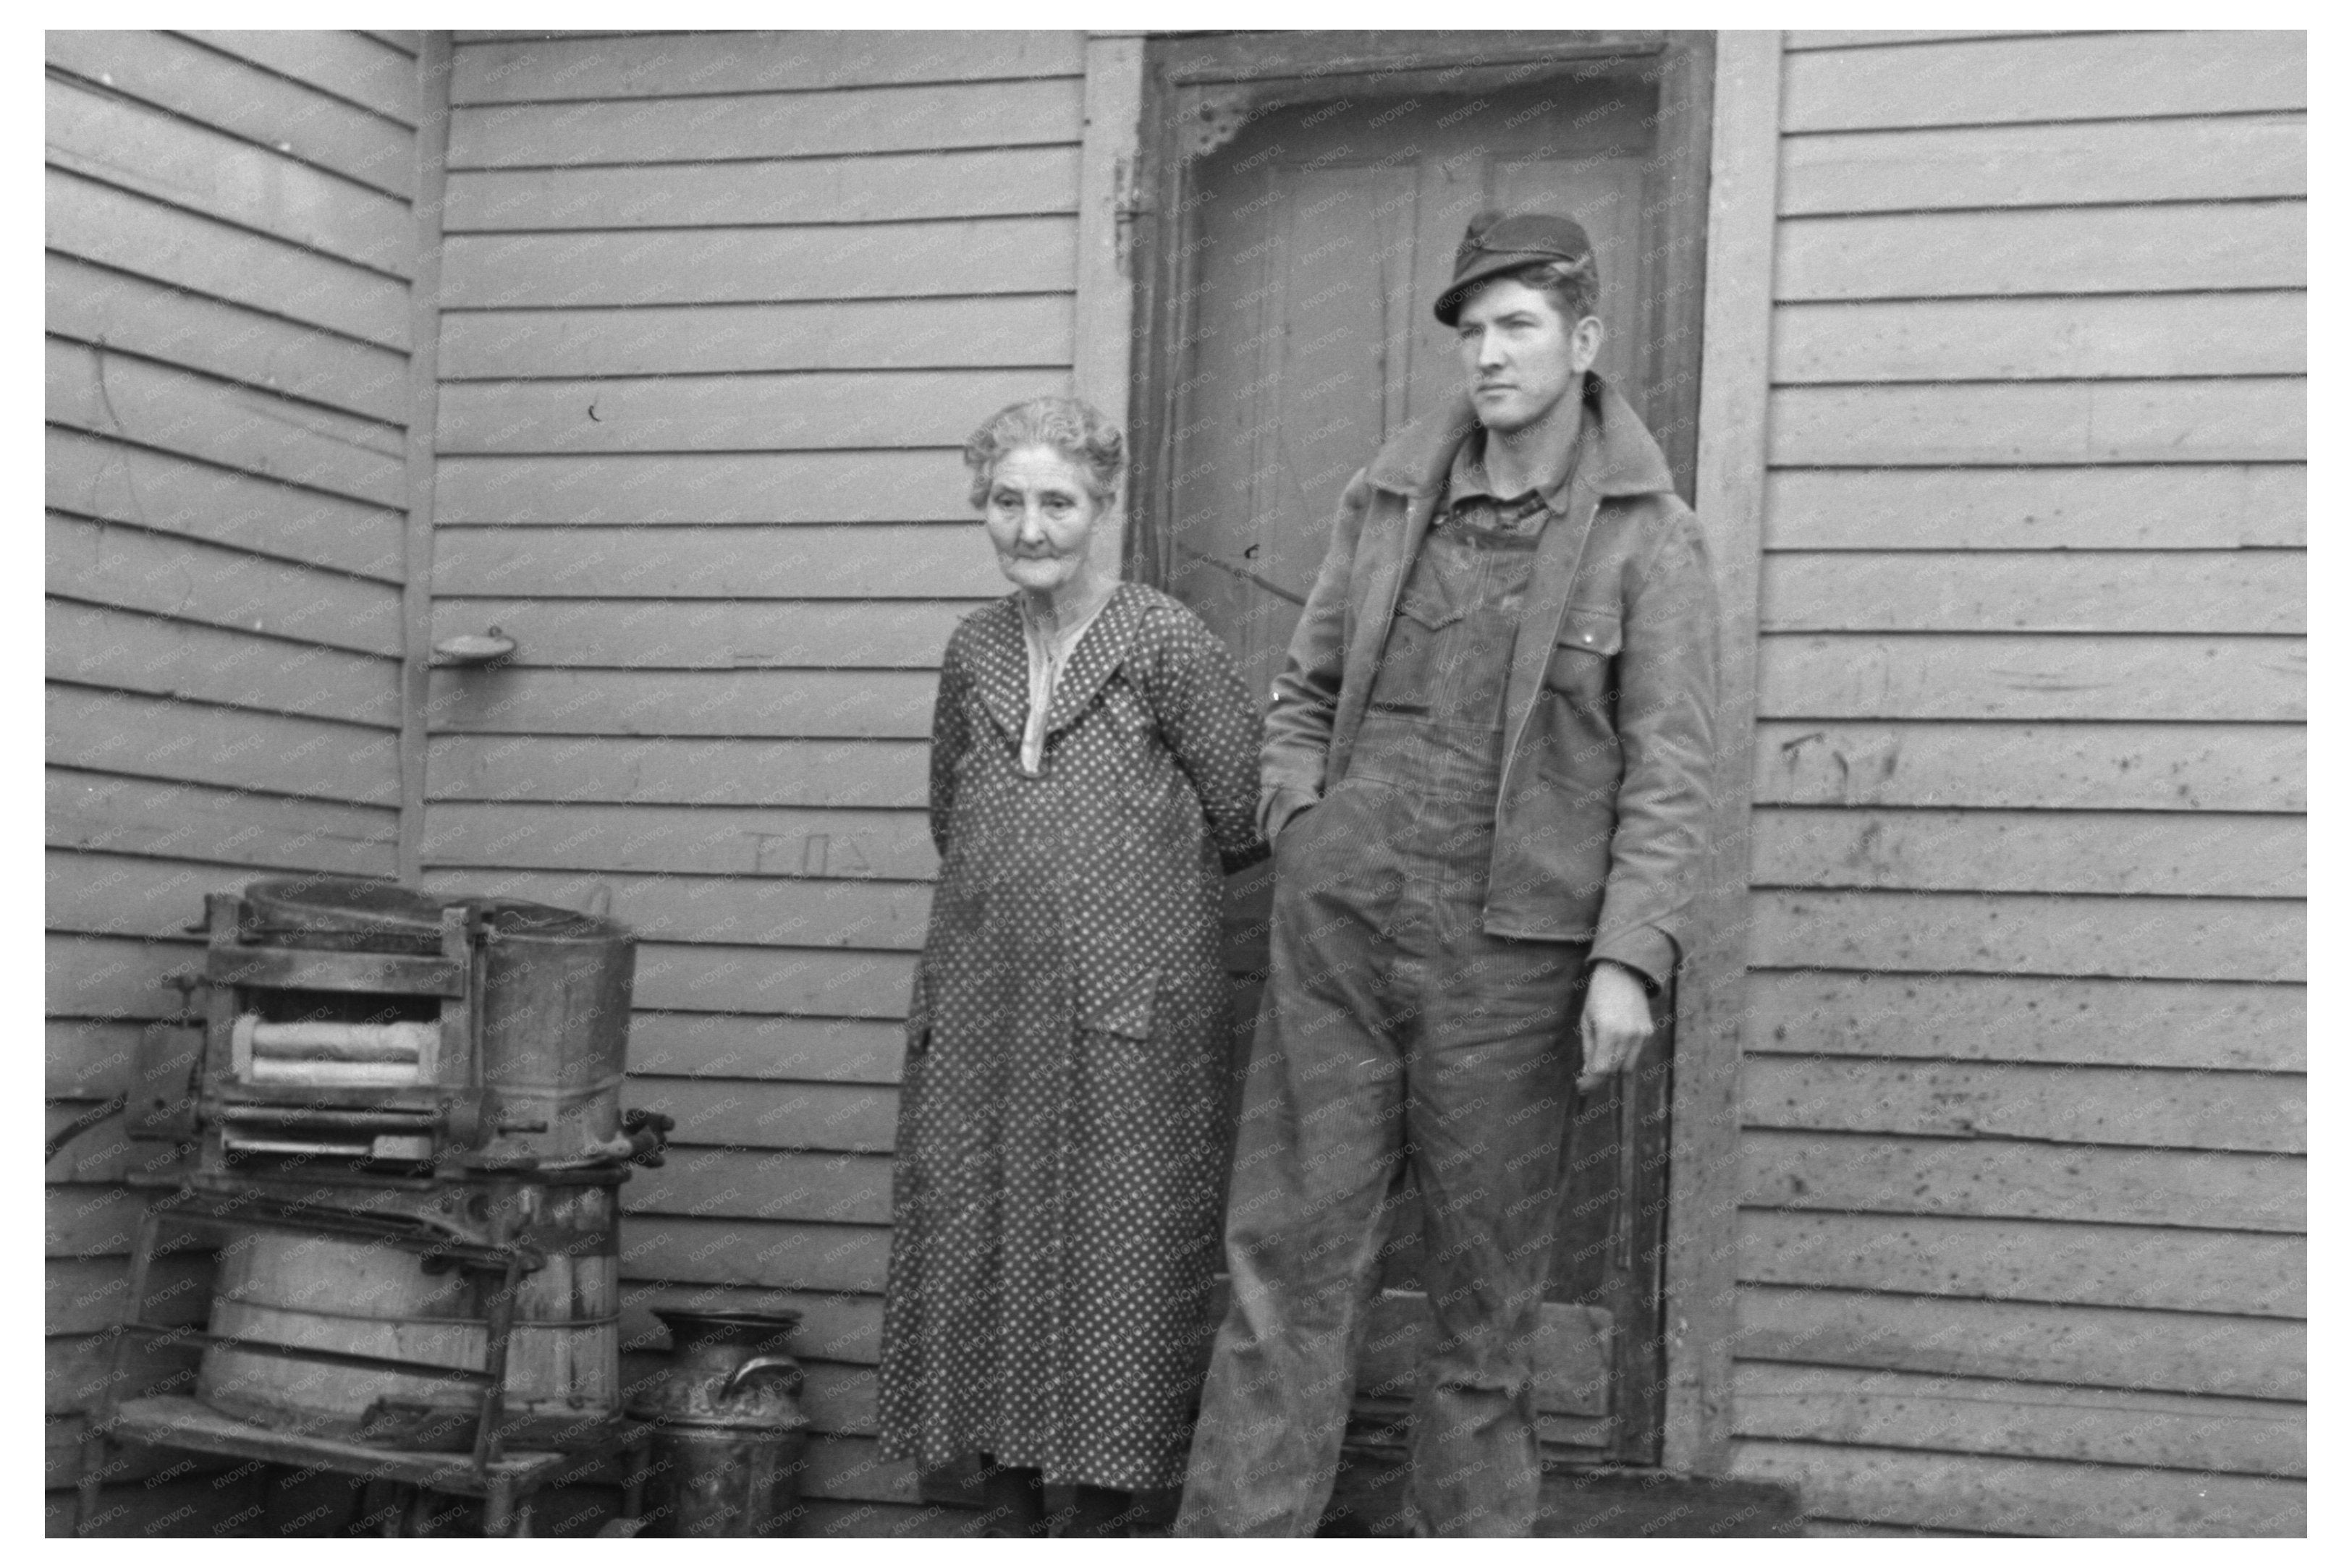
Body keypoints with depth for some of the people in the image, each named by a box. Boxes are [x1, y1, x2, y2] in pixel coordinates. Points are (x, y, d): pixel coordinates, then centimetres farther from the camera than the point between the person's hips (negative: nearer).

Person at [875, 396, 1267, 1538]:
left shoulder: (1167, 643, -5)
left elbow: (1246, 822, -1)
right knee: (975, 1255, 7)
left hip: (1126, 1010, -5)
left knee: (1119, 1261, 0)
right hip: (979, 1006, 5)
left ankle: (1100, 1516, 12)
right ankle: (1008, 1508, 20)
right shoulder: (974, 649, 10)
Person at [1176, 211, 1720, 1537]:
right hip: (1337, 934, 3)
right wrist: (1301, 828, 5)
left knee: (1488, 1289, 7)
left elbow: (1670, 769, -8)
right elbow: (1306, 690, 20)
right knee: (1289, 1261, 3)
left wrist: (1630, 958, -17)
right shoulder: (1391, 503, 9)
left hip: (1507, 955, -3)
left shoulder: (1651, 537, -3)